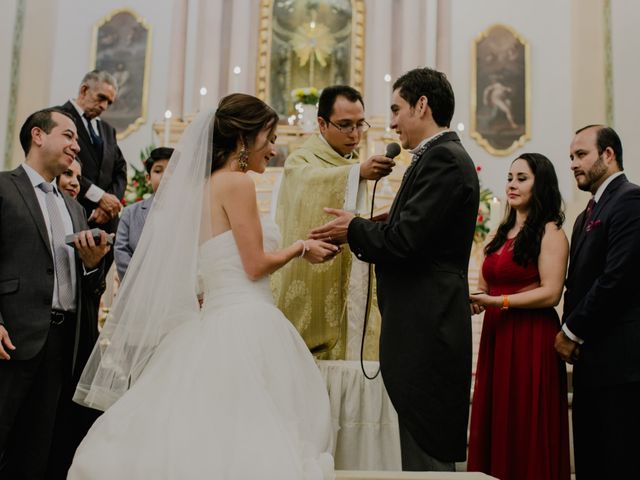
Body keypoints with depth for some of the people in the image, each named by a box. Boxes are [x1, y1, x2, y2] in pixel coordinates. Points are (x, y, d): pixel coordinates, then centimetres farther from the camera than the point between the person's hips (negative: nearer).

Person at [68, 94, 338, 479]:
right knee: (245, 440, -5)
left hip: (216, 323, 9)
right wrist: (301, 248, 3)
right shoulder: (237, 183, -8)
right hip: (245, 326, -9)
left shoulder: (204, 186, 17)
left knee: (206, 441, 8)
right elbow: (255, 266, -11)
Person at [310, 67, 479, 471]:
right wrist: (357, 235, 6)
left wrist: (354, 229, -4)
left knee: (427, 456, -2)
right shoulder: (441, 156, 18)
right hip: (424, 329, 10)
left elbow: (405, 240, -21)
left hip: (426, 333, -10)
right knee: (426, 451, 17)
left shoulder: (443, 158, -12)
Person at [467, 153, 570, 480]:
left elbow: (550, 293, -13)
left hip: (531, 339, -7)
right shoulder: (501, 233, 18)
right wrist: (475, 300, -3)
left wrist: (497, 301, -16)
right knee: (494, 425, 7)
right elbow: (484, 286, 19)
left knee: (526, 429, -1)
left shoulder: (550, 233, -4)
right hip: (496, 336, 7)